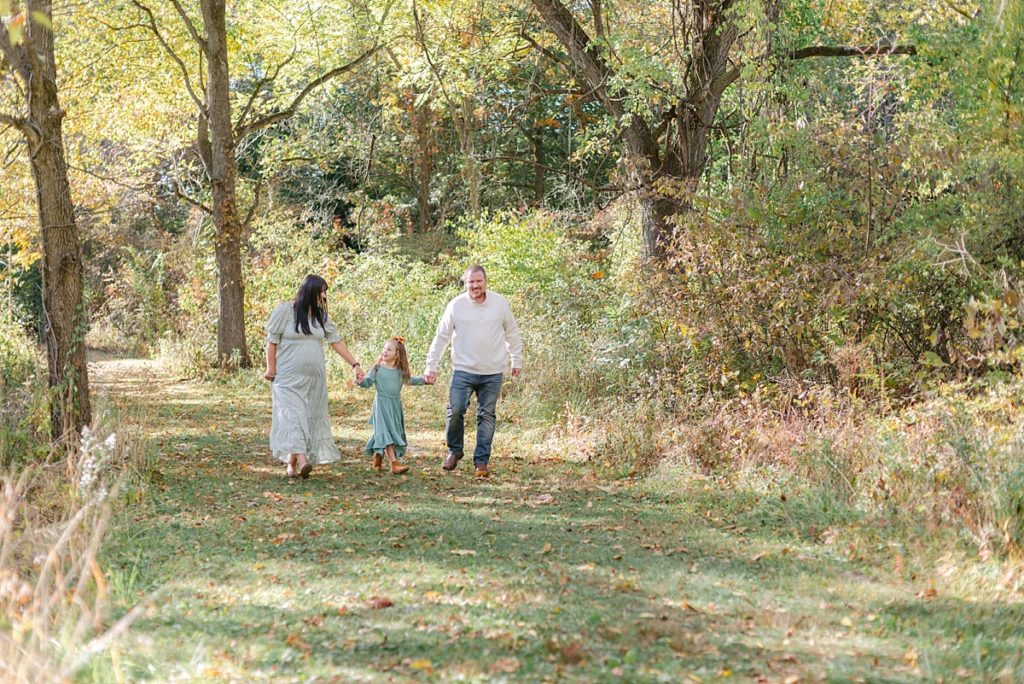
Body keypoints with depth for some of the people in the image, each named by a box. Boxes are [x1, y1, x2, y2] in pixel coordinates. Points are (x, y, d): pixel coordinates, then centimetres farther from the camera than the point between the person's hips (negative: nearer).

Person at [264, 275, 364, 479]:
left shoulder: (321, 316, 11)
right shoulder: (285, 310, -5)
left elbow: (336, 341, 10)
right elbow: (272, 341, -4)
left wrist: (355, 364, 4)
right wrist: (271, 368, -10)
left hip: (314, 377, 6)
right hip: (289, 376, -6)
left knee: (311, 417, 2)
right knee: (293, 413, -17)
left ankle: (291, 463, 7)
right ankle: (302, 459, -31)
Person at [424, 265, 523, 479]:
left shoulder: (500, 304, 1)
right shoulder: (456, 305, -2)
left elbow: (512, 333, 13)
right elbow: (441, 337, 4)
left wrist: (517, 360, 15)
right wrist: (431, 366, 1)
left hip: (493, 372, 1)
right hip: (463, 370, -1)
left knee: (487, 415, 3)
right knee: (455, 410, -9)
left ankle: (482, 461, 9)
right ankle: (454, 451, 14)